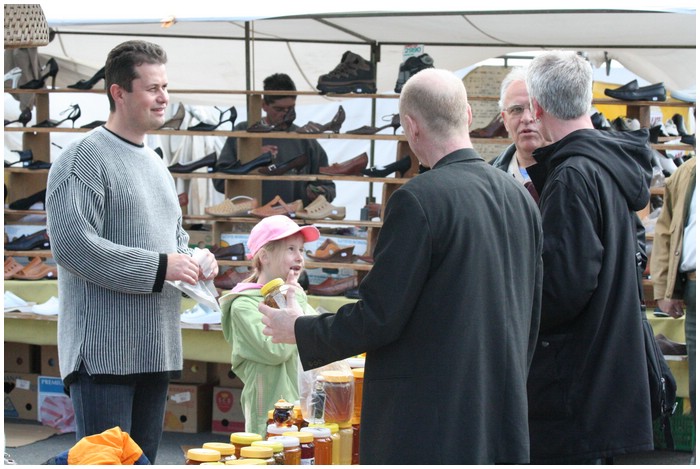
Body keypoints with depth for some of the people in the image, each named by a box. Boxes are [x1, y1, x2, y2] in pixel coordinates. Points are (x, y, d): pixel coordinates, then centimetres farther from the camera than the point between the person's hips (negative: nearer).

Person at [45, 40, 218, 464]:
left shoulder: (156, 164, 18)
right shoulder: (85, 158, -9)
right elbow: (71, 244, -21)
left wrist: (196, 261, 5)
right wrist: (160, 267, -18)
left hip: (156, 349, 8)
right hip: (104, 351, -8)